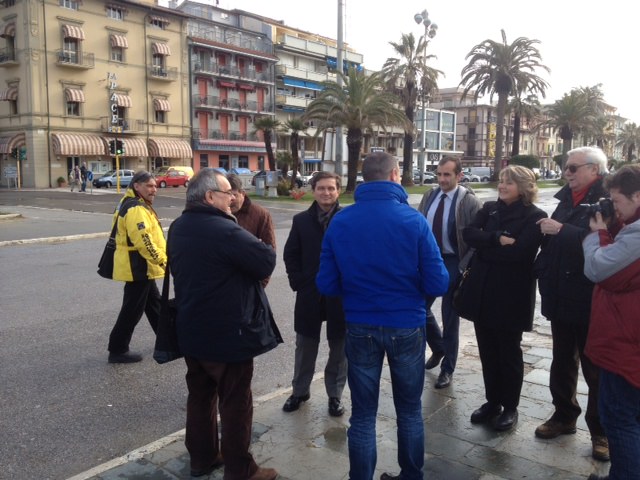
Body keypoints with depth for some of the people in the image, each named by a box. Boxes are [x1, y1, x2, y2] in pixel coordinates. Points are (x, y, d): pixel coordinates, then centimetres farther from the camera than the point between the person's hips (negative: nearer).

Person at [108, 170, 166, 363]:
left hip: (141, 266, 11)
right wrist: (162, 260, -23)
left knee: (154, 303, 21)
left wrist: (159, 260, 22)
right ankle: (117, 350, 6)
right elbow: (144, 241, -29)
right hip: (137, 267, -11)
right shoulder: (136, 209, -21)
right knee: (133, 309, -3)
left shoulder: (135, 204, 14)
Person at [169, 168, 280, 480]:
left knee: (200, 394, 19)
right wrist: (248, 244, 0)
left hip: (191, 330, 8)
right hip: (227, 334, -8)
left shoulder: (178, 228, 5)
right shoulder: (225, 231, -24)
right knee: (236, 402, 5)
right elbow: (267, 261, -21)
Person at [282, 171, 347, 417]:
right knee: (305, 347, 14)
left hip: (341, 294, -1)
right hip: (309, 294, 2)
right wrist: (298, 283, -4)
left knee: (339, 349, 11)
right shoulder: (301, 220, 2)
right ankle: (299, 391, 33)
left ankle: (335, 395, 28)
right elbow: (290, 255, 4)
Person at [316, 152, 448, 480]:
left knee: (363, 415, 14)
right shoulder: (414, 220, -13)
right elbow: (438, 285, -12)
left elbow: (327, 285, -5)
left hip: (360, 328, 1)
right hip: (406, 327, -1)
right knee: (410, 411, 19)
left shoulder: (340, 221, -7)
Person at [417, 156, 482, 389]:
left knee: (450, 317, 7)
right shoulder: (429, 196, 4)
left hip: (452, 263, -5)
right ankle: (438, 349, 37)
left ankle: (447, 368, 25)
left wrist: (464, 268, -17)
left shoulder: (470, 201, -12)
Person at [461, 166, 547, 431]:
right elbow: (468, 233, -8)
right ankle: (492, 402, 31)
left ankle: (510, 407, 27)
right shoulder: (489, 208, 7)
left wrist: (485, 248, -11)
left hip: (511, 295, -5)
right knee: (487, 351, 14)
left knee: (509, 352, 10)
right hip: (482, 291, 5)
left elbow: (519, 251, -22)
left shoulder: (535, 216, -9)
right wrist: (497, 239, -21)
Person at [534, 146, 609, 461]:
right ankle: (564, 415, 35)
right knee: (562, 361, 18)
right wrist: (543, 272, 5)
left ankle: (600, 430, 23)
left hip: (589, 299, -7)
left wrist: (562, 230, -25)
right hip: (561, 296, 7)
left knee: (595, 367, 7)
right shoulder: (568, 199, 11)